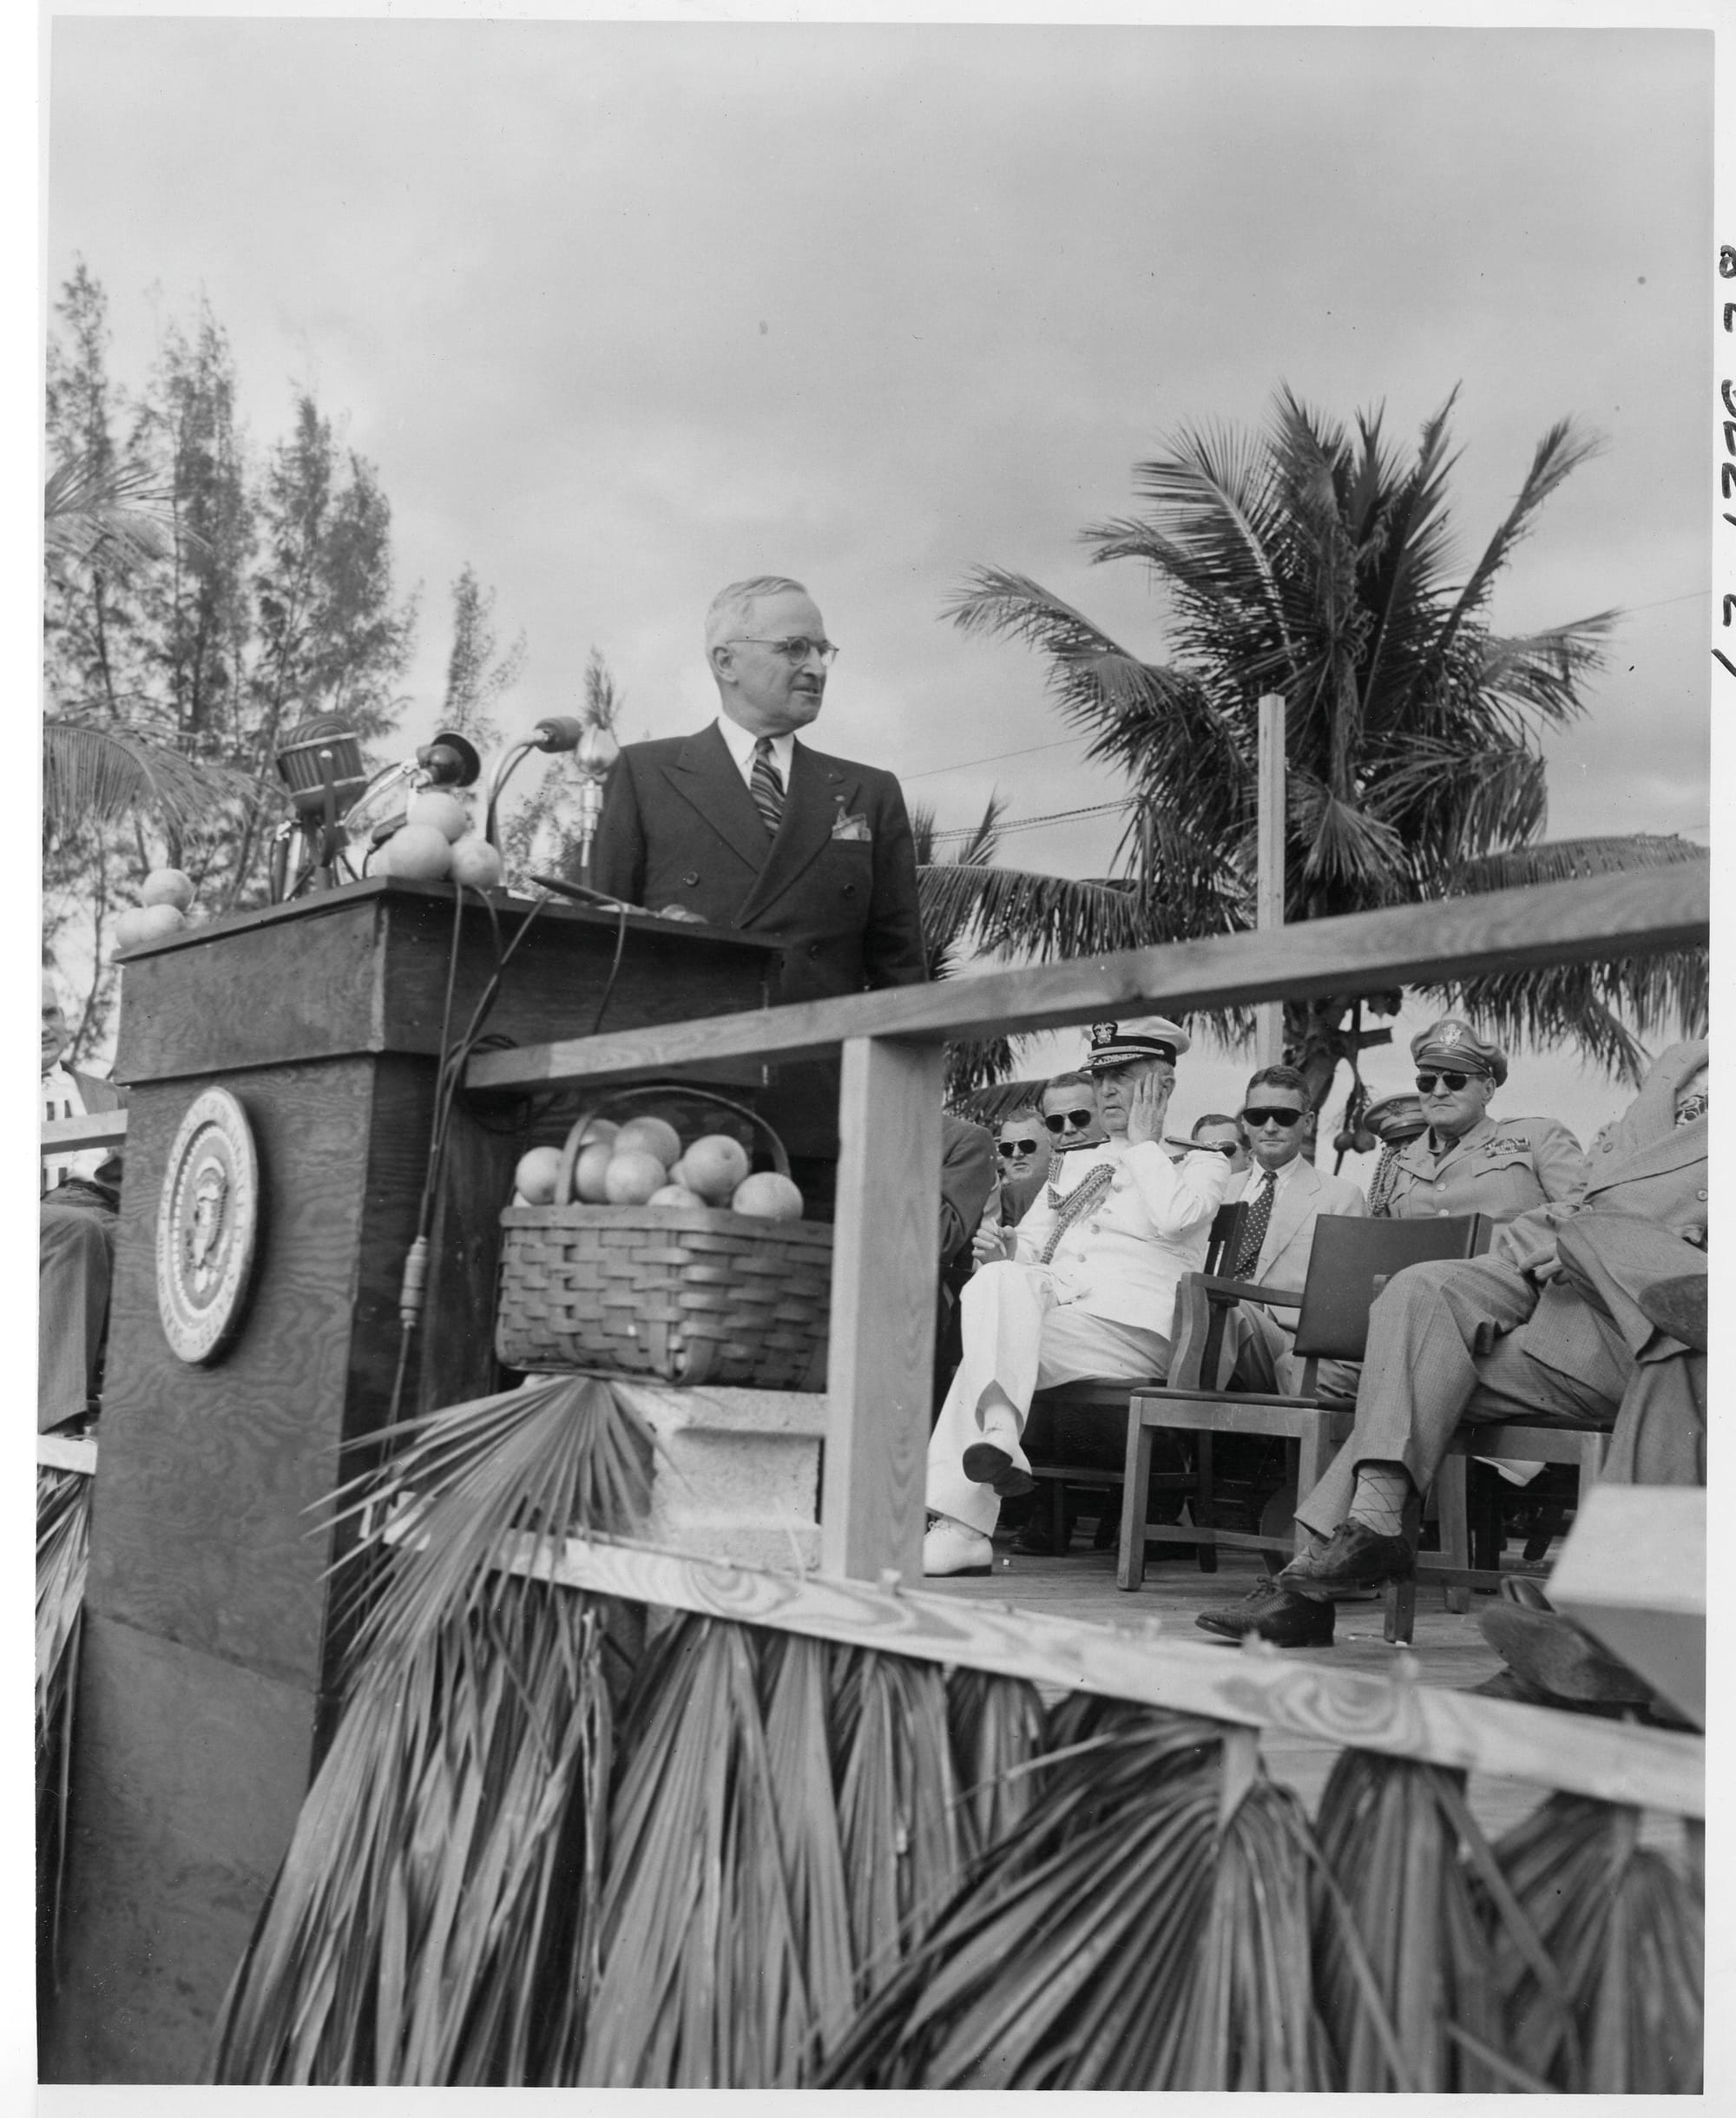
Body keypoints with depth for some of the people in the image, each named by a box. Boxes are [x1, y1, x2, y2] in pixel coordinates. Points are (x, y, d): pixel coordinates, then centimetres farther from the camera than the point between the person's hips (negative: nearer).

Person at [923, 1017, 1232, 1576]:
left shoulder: (1201, 1165, 13)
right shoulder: (1073, 1165, 30)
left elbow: (1174, 1216, -11)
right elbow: (1028, 1248, 22)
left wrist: (1142, 1141, 2)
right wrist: (1004, 1252, -2)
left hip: (1132, 1331, -5)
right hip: (1041, 1314, 5)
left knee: (994, 1337, -28)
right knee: (1004, 1279, -29)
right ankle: (999, 1432, -41)